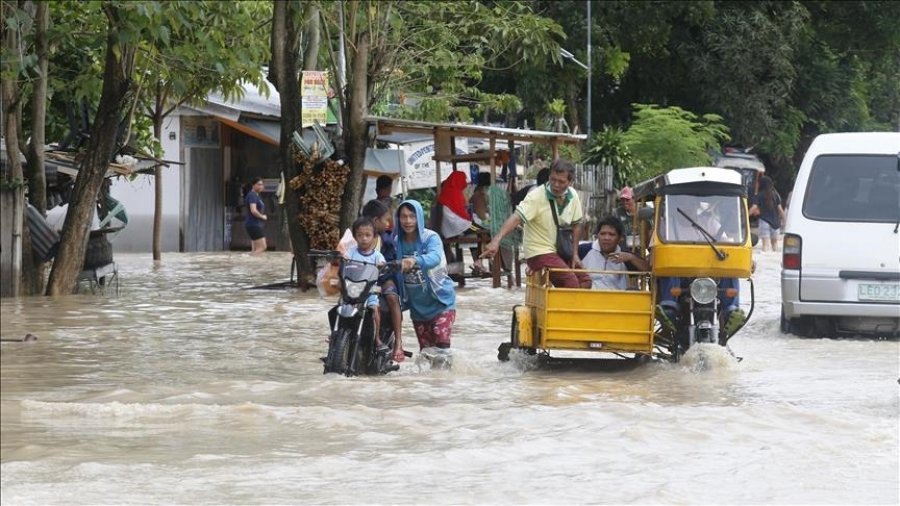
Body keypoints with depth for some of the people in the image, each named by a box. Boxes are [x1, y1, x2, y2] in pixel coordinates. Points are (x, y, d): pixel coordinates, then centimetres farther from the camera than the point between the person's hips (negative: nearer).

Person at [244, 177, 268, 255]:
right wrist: (262, 216, -10)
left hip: (256, 225, 10)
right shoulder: (252, 195, -14)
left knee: (255, 249, 10)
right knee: (262, 247, -15)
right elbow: (253, 211, -25)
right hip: (253, 225, -10)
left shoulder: (256, 195, 17)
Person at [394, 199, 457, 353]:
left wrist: (415, 261, -56)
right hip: (417, 305, 5)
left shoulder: (430, 238, -16)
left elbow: (435, 257, -38)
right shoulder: (397, 241, -3)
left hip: (440, 301, -5)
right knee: (425, 348, 14)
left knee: (441, 342, -20)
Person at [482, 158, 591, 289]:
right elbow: (516, 218, -32)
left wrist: (575, 254, 8)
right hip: (539, 253, -7)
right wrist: (496, 240, -46)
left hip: (560, 252, 7)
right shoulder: (536, 196, -19)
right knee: (571, 283, -22)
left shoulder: (573, 196, 0)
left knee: (585, 281, 3)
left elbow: (576, 224, 14)